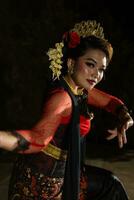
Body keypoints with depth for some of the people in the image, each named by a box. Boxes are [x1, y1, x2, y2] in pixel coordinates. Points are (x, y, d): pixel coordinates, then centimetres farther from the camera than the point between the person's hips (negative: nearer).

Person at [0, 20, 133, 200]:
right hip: (42, 178, -9)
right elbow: (39, 138, -41)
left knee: (108, 184, 19)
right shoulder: (62, 96, -26)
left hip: (61, 172, 9)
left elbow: (111, 102, 15)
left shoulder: (81, 89, 1)